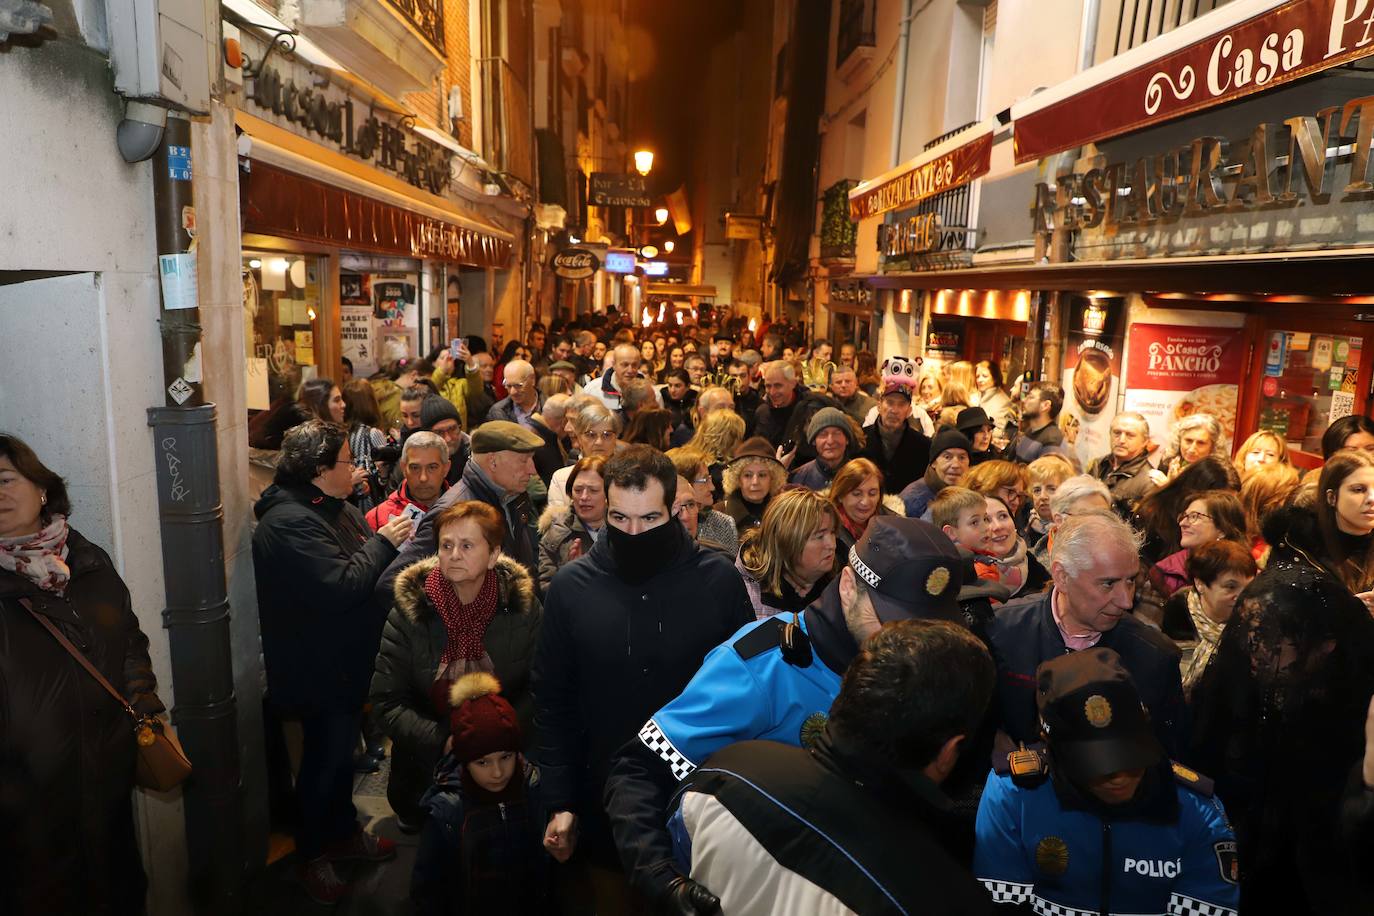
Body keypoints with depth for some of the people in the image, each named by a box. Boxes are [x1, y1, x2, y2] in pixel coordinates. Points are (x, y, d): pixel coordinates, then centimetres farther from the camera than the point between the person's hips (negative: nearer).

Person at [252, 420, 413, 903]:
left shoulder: (335, 509, 8)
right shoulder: (289, 522, -25)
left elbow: (366, 570, 12)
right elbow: (341, 586, -32)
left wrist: (389, 541, -4)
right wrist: (383, 542, -21)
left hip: (347, 661, 10)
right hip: (319, 670, -9)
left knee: (342, 750, 23)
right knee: (325, 760, 7)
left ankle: (343, 833, 41)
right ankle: (312, 855, 28)